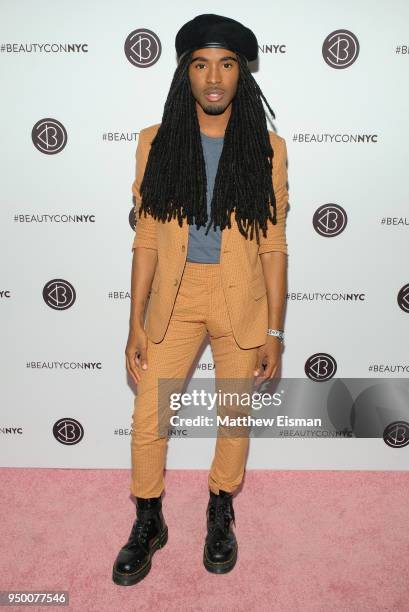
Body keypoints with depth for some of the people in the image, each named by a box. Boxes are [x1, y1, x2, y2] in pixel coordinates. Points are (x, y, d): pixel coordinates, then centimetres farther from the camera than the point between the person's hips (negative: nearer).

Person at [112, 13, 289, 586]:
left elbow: (273, 246, -1)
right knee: (148, 421, 3)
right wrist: (136, 324, -3)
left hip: (242, 300, 0)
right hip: (174, 297, 1)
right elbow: (147, 239, 0)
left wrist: (274, 333, -4)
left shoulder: (267, 148, -2)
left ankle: (220, 516, 39)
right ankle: (149, 523, 31)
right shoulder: (157, 142, 0)